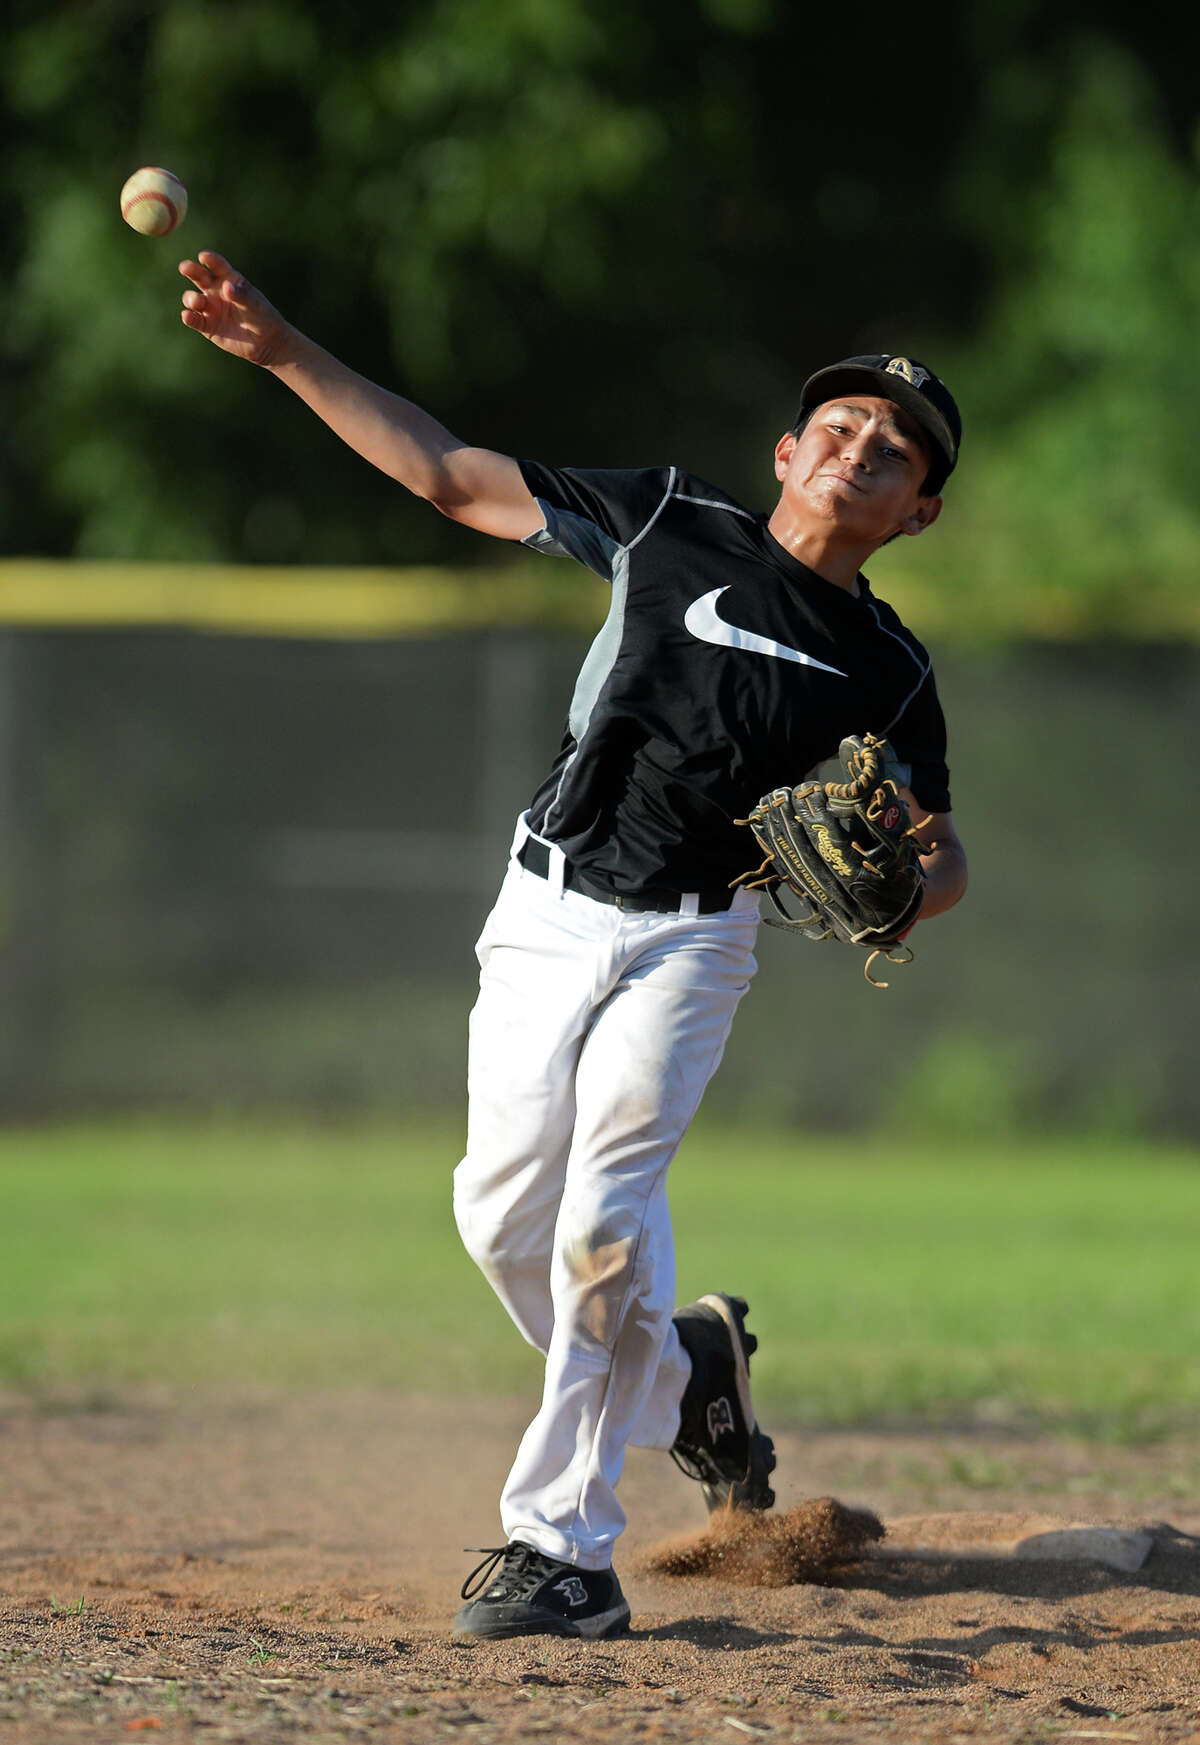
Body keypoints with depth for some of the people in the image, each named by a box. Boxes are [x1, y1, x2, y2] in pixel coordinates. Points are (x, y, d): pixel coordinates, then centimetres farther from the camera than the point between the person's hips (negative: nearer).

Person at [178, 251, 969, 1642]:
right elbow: (450, 476, 2)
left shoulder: (888, 676, 2)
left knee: (603, 1219, -19)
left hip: (688, 946, -2)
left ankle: (562, 1546, -16)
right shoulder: (672, 524, 1)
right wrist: (284, 354, -4)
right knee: (504, 1219, 0)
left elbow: (939, 852, 9)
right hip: (546, 920, 2)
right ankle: (682, 1368, 30)